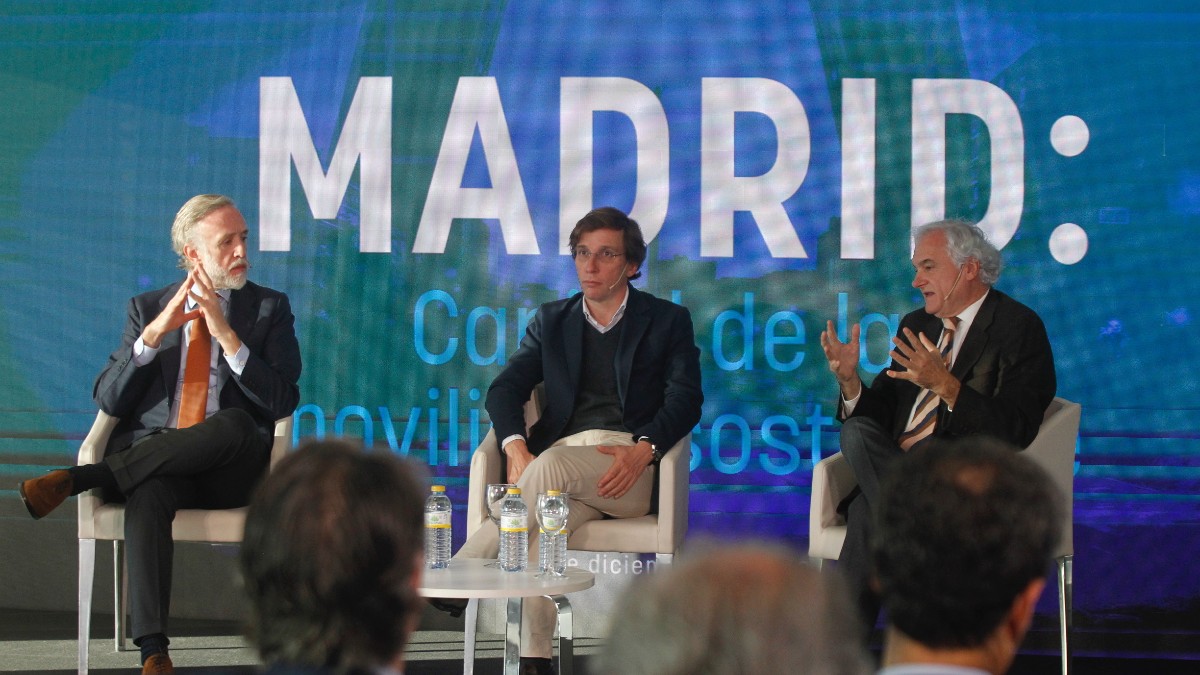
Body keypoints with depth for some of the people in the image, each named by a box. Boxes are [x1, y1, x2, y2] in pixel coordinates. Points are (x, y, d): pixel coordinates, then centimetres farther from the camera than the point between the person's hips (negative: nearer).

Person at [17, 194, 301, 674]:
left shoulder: (269, 308, 9)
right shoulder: (147, 309, 14)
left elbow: (283, 402, -4)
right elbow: (109, 401, 5)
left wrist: (226, 334, -13)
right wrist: (153, 334, -10)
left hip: (229, 468, 0)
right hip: (150, 457, 0)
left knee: (233, 423, -37)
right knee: (148, 494, -37)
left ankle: (79, 478, -31)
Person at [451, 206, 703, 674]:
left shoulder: (667, 320, 16)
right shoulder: (552, 320, 25)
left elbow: (685, 399, 3)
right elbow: (505, 388, 13)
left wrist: (644, 449, -17)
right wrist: (515, 447, -9)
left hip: (630, 465, -2)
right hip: (560, 457, 2)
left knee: (552, 467, -36)